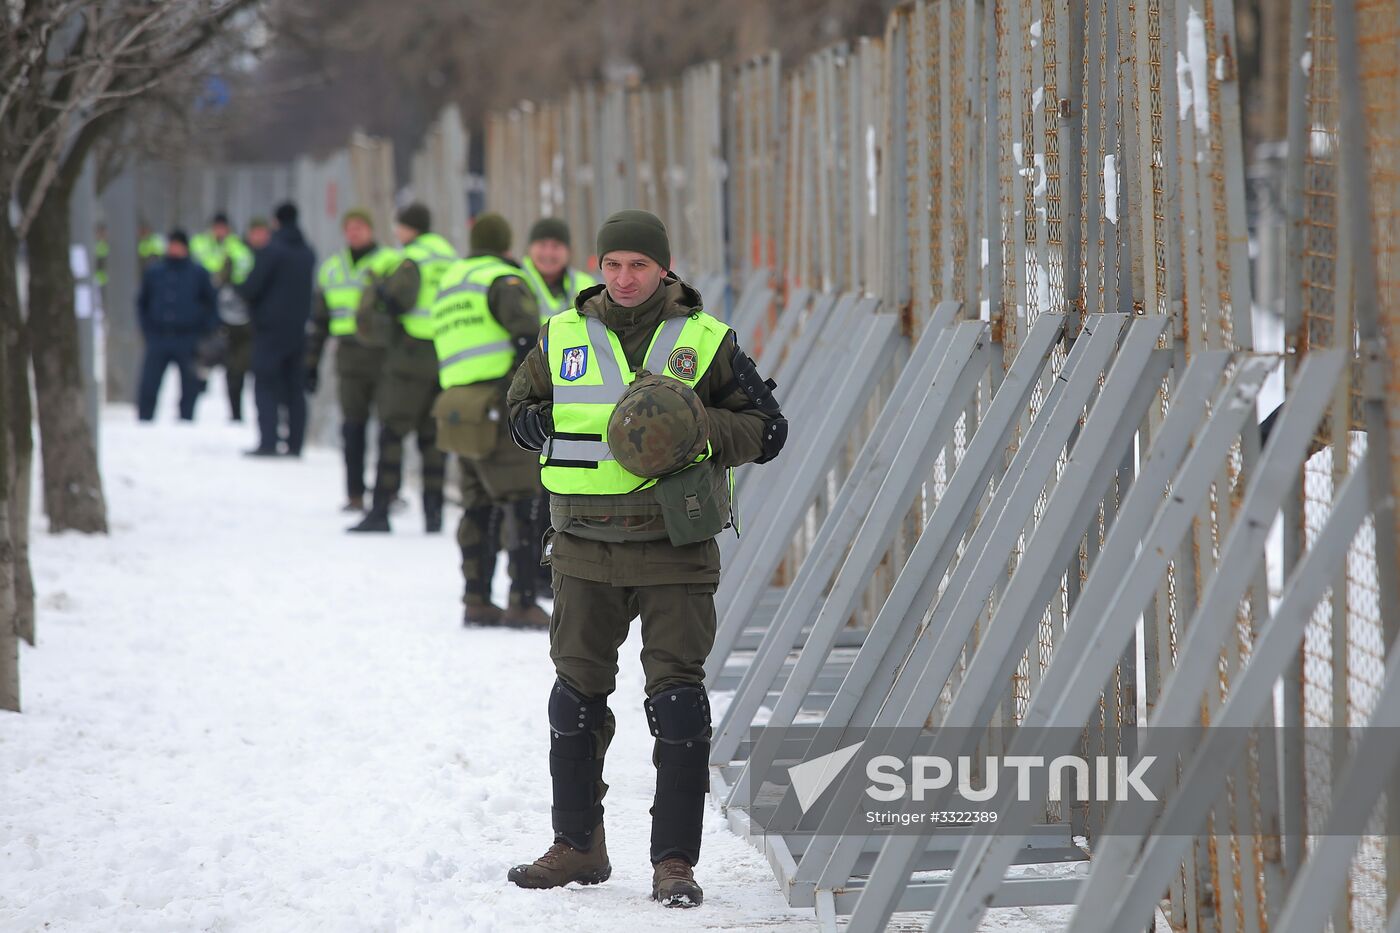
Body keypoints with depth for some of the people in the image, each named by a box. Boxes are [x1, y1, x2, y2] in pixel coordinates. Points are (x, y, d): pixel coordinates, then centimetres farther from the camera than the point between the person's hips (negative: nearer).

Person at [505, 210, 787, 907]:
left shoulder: (706, 341, 1)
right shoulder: (562, 338, 6)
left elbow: (766, 430, 4)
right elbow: (521, 413, 15)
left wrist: (698, 427, -15)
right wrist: (584, 429, -4)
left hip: (674, 551, -2)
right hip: (585, 547, 3)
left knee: (677, 701, -7)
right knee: (577, 698, 9)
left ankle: (675, 861, -1)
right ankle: (577, 846, 23)